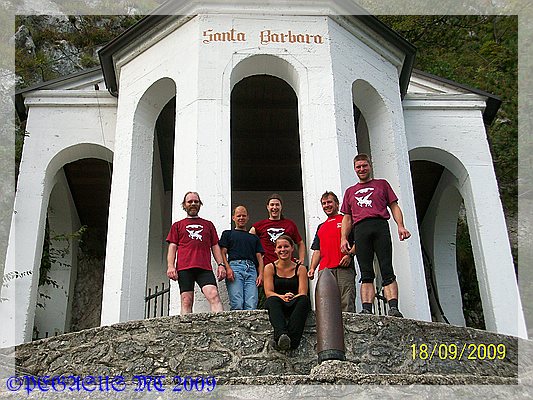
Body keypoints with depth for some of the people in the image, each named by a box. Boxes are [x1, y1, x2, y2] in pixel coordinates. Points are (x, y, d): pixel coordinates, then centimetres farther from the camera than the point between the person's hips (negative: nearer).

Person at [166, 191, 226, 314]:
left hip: (205, 268, 0)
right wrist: (170, 266, -2)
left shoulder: (208, 224, 25)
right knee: (186, 301, -8)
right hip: (184, 268, 0)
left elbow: (215, 246, 21)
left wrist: (221, 264, 6)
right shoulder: (177, 225, 22)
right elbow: (172, 247, 13)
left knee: (214, 295, -20)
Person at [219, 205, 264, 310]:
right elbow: (223, 253, 11)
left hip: (251, 268, 2)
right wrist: (227, 268, -9)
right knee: (237, 305, -19)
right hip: (234, 266, -2)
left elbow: (259, 257, 22)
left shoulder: (254, 237, 32)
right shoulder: (228, 234, 24)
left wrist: (260, 274, 3)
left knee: (252, 306, -16)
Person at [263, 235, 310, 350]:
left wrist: (292, 298, -22)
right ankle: (281, 335, -61)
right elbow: (268, 292, -1)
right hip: (276, 305, -1)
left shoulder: (300, 269, 12)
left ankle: (292, 339, -51)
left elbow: (303, 293, 0)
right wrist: (282, 297, -22)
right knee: (273, 300, -36)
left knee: (304, 300, -33)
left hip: (294, 306, 1)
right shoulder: (270, 268, 11)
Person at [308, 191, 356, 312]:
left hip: (344, 267, -5)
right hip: (324, 270, 5)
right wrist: (312, 268, 12)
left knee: (346, 304, -13)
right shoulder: (321, 227, 28)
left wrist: (350, 254, -13)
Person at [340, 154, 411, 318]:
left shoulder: (382, 184, 23)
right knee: (366, 274, -7)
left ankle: (393, 308, -24)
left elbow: (394, 206, 15)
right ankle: (367, 310, -17)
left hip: (380, 226, -2)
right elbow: (347, 218, 23)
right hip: (360, 229, 2)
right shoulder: (350, 191, 28)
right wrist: (343, 238, 7)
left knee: (387, 271, -13)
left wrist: (400, 226, -3)